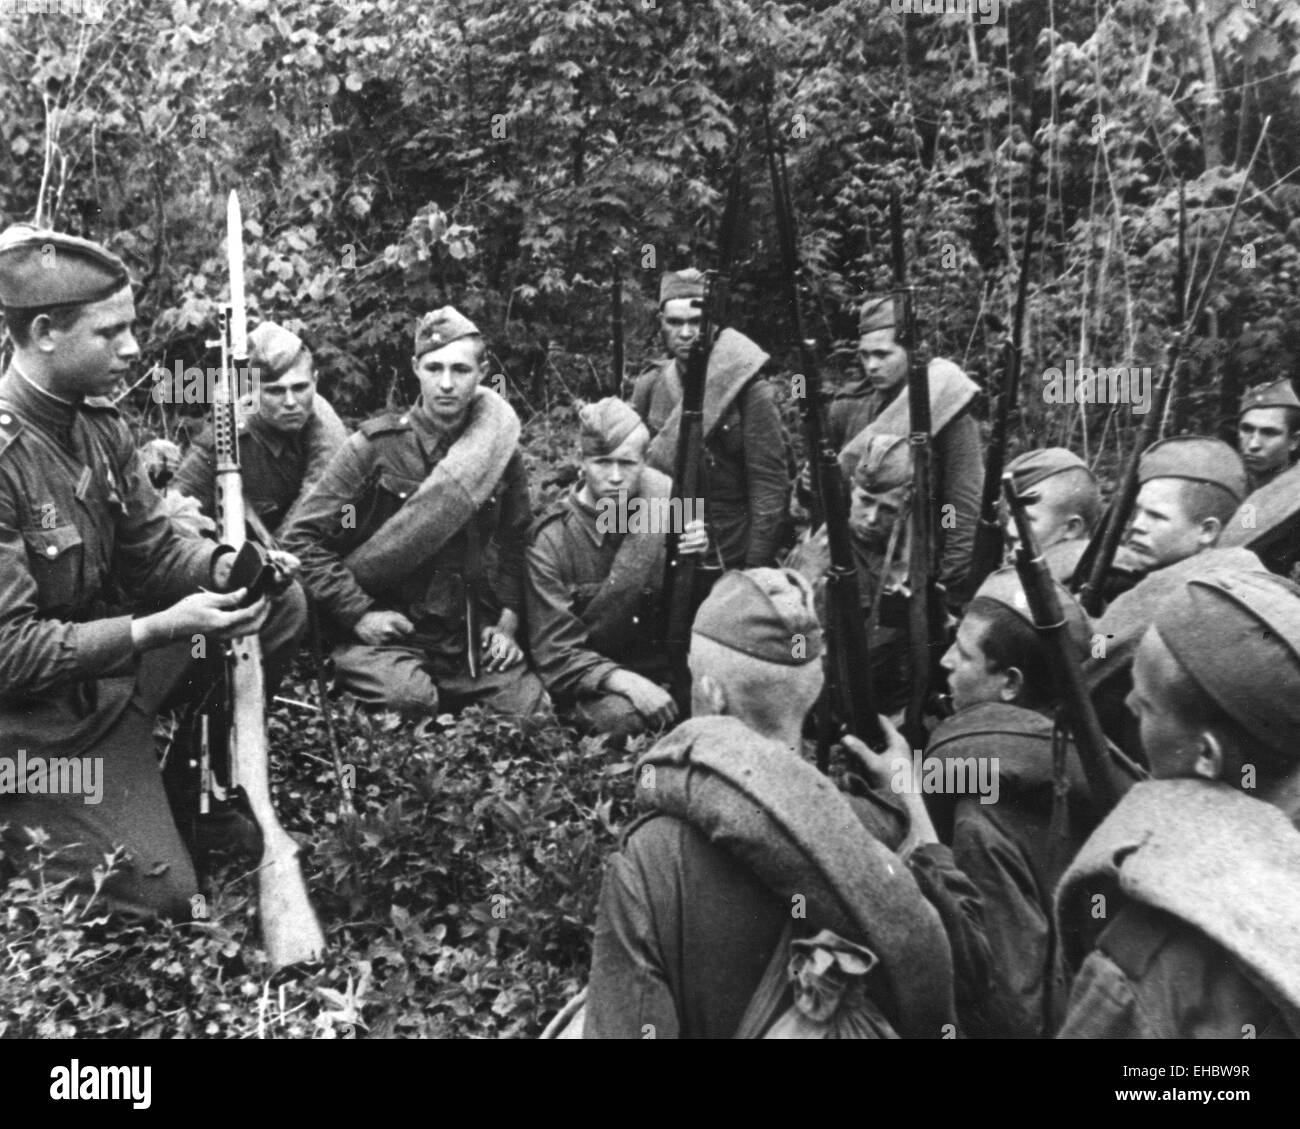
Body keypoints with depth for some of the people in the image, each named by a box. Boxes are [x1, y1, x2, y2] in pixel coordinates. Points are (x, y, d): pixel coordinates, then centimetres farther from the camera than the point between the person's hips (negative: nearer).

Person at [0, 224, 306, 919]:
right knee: (158, 896, -14)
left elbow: (150, 552, 7)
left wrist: (225, 565, -14)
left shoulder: (98, 421, 0)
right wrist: (158, 629, -30)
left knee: (283, 603, -1)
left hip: (112, 654, 8)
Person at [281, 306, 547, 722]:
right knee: (408, 698, -34)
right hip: (385, 631, -4)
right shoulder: (376, 444, -5)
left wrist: (507, 622, 5)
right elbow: (303, 536, -5)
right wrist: (358, 613, -12)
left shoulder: (498, 452, 7)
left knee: (534, 708, -15)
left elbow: (514, 543, 18)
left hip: (470, 637, 4)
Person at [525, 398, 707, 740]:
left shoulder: (662, 504, -2)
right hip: (590, 682, -3)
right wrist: (622, 680, -29)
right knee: (621, 717, -35)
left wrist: (697, 558, -18)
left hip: (663, 665, 3)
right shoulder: (551, 539, -11)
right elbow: (554, 654, -12)